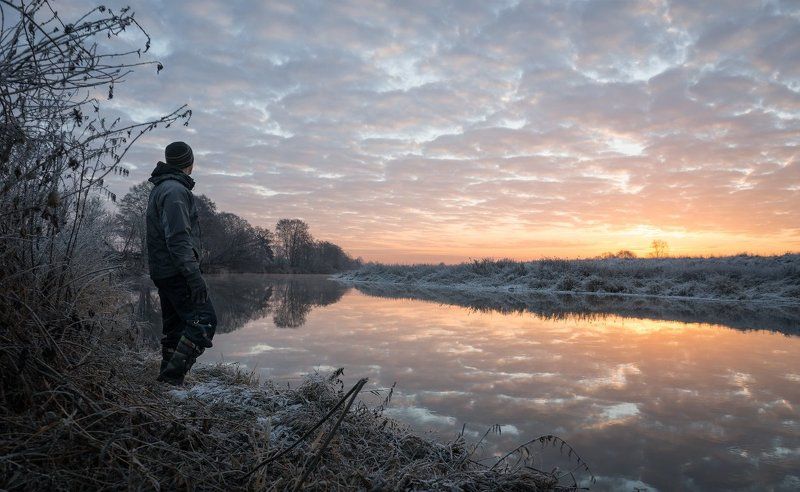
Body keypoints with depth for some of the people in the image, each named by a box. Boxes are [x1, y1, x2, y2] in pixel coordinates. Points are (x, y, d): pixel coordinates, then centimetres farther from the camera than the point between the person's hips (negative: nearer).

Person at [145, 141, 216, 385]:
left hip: (162, 272, 11)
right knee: (204, 320, -12)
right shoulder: (175, 190, -13)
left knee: (175, 327, 14)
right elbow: (178, 238, -22)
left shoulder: (160, 189, 20)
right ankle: (173, 376, -14)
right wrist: (194, 275, -25)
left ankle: (167, 380, 19)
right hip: (176, 271, -11)